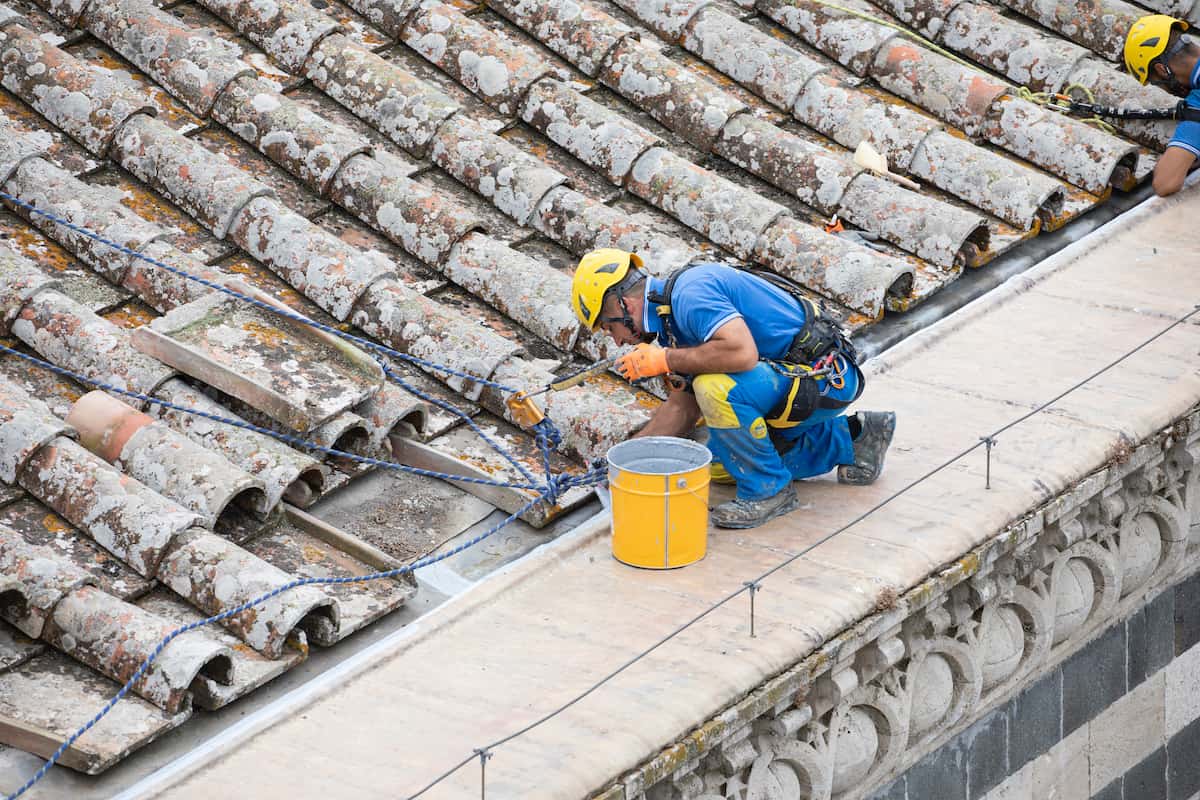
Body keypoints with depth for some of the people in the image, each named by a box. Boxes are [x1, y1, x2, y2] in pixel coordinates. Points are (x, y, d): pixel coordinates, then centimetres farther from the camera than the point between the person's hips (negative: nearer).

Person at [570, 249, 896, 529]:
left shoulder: (690, 293, -21)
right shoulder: (675, 305, 10)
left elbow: (742, 352, -37)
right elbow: (684, 406, 16)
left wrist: (664, 360, -24)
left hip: (825, 375, -11)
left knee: (718, 388, -31)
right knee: (720, 465, 19)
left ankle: (768, 489, -9)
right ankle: (850, 437, 24)